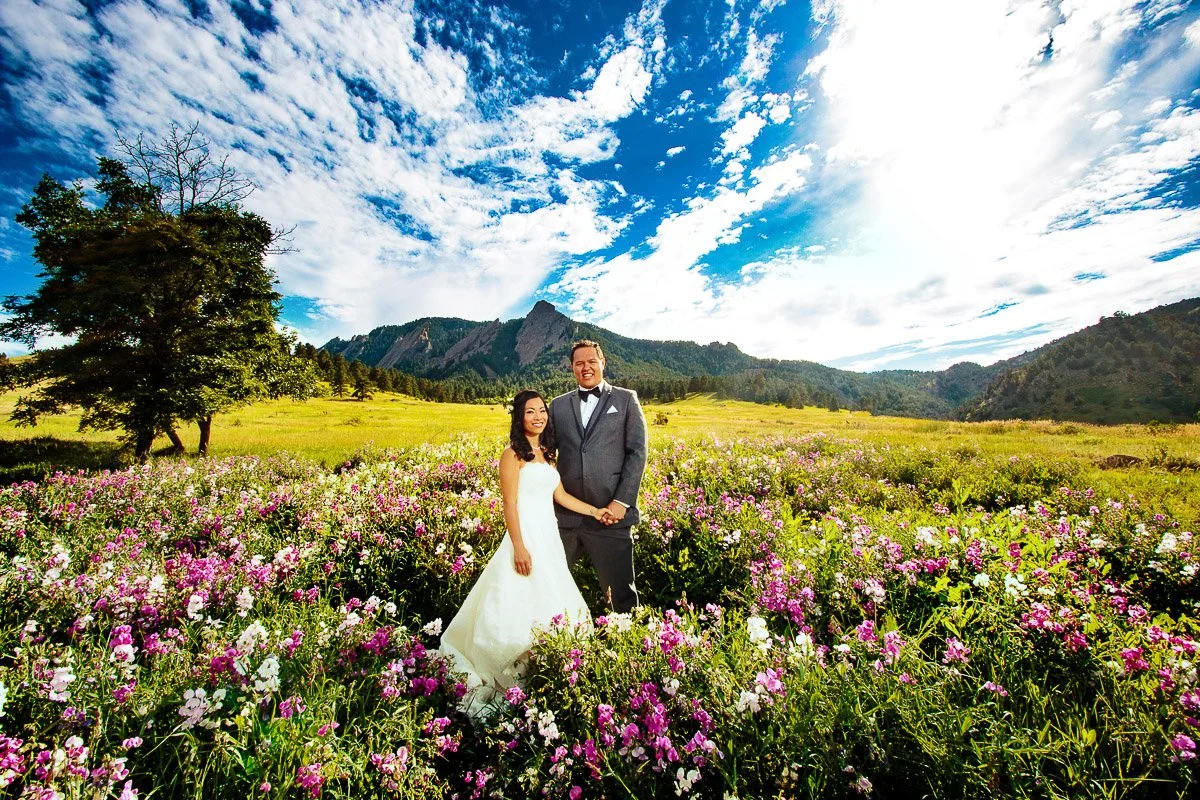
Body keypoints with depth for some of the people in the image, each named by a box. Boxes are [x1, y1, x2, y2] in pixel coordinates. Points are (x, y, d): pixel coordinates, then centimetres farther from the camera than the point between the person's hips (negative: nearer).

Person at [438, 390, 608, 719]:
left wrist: (594, 511, 11)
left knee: (550, 604, 13)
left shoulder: (546, 453, 13)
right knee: (525, 606, -1)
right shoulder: (513, 454, -9)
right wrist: (519, 547, -19)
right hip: (527, 535, -8)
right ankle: (517, 678, 14)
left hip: (550, 536, 8)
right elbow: (510, 504, -14)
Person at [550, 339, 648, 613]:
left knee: (620, 590, 7)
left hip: (610, 515, -3)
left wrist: (622, 501, -10)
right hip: (565, 514, 4)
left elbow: (637, 452, -2)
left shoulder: (625, 399, 4)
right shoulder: (558, 405, 12)